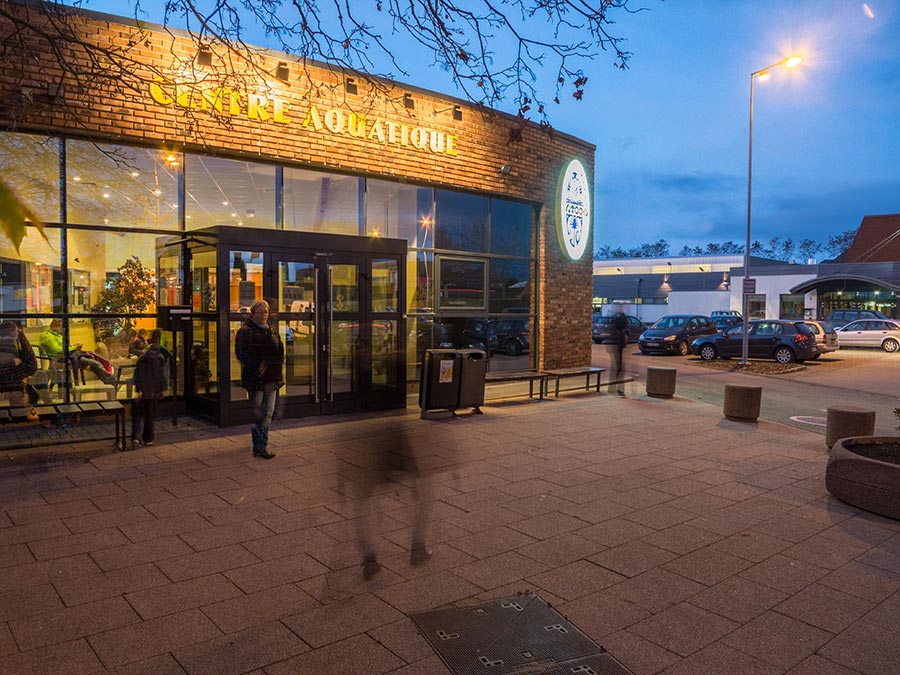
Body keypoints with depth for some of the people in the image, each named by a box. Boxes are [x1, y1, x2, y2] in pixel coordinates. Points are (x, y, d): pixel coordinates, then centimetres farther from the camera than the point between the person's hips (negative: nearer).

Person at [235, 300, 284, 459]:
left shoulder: (272, 331, 17)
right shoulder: (245, 331, -1)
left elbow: (280, 352, 12)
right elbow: (242, 354, -10)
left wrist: (267, 365, -4)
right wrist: (258, 366, -17)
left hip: (271, 377, 6)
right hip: (254, 378, -6)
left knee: (268, 413, 6)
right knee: (258, 414, -3)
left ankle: (260, 445, 14)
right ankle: (260, 447, 1)